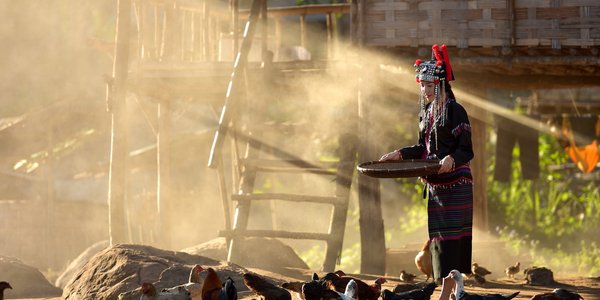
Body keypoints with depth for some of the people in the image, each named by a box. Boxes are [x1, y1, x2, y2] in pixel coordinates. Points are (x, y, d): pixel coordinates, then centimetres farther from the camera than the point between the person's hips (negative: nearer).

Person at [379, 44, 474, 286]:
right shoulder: (426, 112, 12)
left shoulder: (455, 111, -12)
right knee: (437, 231, 9)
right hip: (434, 183, 8)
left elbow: (466, 151, -14)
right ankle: (441, 281, 14)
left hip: (455, 182, -8)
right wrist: (400, 154, 10)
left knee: (452, 231, -10)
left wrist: (452, 159, -33)